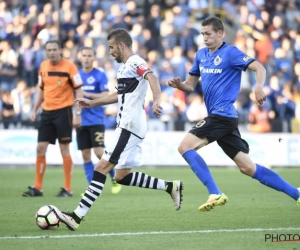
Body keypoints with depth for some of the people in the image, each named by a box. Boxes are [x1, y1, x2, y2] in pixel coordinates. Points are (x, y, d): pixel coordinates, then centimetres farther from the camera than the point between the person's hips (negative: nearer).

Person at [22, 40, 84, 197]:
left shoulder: (69, 67, -10)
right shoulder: (43, 66, 7)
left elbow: (78, 91, -9)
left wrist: (77, 115, -15)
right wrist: (35, 110, 14)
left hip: (63, 111, -5)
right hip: (47, 112, 5)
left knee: (64, 149, -2)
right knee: (40, 148, 3)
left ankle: (67, 189, 6)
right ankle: (38, 187, 10)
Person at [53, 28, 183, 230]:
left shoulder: (135, 62, -10)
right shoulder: (125, 67, 21)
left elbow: (152, 77, -30)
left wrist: (157, 101, -48)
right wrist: (93, 103, 37)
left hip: (130, 126, -10)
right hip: (127, 125, 10)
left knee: (102, 167, -13)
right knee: (122, 176, 9)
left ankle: (78, 216, -16)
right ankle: (171, 187, 15)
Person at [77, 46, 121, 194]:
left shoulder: (100, 75, -3)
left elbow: (105, 96, -10)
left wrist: (87, 94, -20)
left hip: (96, 120, -4)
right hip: (81, 120, 4)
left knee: (99, 152, -12)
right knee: (85, 155, 3)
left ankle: (115, 179, 7)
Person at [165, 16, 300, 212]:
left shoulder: (230, 53, -6)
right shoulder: (201, 55, 16)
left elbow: (259, 68, -16)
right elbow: (191, 86, 21)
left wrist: (259, 86, -35)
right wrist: (179, 84, -1)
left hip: (223, 114, -8)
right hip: (217, 117, 8)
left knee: (185, 147, -15)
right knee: (248, 168, 6)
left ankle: (215, 194, -17)